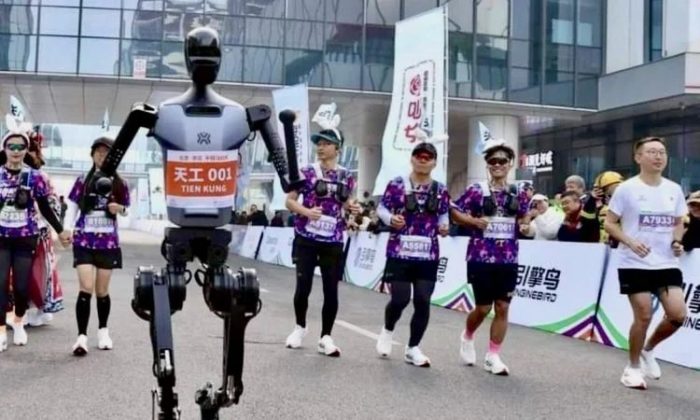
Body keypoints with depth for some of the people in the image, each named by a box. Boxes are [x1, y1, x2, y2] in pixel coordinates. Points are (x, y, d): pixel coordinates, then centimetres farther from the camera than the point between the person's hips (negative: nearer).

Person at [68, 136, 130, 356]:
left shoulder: (120, 184, 2)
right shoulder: (83, 181, 0)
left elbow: (125, 211, 10)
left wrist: (119, 208, -12)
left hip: (108, 243, 1)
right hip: (84, 242, -1)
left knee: (102, 290, 11)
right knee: (86, 289, -11)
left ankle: (103, 331, 30)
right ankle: (82, 336, -7)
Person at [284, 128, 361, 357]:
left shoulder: (346, 177, 5)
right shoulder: (307, 172, -1)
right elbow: (289, 201, 0)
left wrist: (354, 208, -6)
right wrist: (306, 211, -18)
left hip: (333, 242, 2)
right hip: (306, 239, -1)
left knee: (331, 290, 1)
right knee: (303, 286, 1)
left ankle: (326, 338, 12)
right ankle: (300, 327, 26)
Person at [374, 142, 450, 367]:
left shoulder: (441, 190, 7)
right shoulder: (397, 184, -1)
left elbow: (444, 214, 15)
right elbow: (381, 207, 4)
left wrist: (444, 226, -6)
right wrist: (390, 218, -16)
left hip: (428, 255, 3)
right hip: (399, 253, -3)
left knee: (423, 301, 1)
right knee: (400, 298, -7)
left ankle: (413, 348, 17)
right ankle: (388, 330, 27)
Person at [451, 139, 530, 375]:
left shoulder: (518, 193, 7)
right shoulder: (477, 191, -3)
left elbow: (524, 218, 19)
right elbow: (455, 212, 0)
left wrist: (525, 224, -3)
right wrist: (475, 221, -15)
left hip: (508, 259, 3)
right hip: (481, 257, -3)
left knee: (503, 307, 3)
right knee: (483, 307, 3)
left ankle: (493, 356, 14)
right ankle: (467, 337, 34)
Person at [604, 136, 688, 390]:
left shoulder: (674, 190, 6)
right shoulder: (626, 189, -7)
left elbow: (678, 223, 18)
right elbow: (609, 223, -4)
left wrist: (677, 242, -3)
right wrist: (631, 242, -19)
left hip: (666, 264, 4)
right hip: (634, 264, -4)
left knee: (678, 314, -6)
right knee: (643, 316, -3)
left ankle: (648, 350, 22)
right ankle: (633, 367, 18)